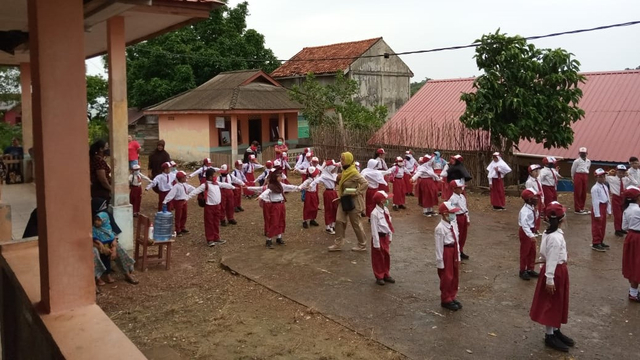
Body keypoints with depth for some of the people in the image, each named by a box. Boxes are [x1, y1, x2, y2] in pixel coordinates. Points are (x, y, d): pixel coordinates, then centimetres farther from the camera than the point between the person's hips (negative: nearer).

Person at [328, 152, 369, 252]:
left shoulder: (354, 173, -20)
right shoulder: (344, 171, 6)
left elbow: (365, 183, -26)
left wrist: (357, 192, -24)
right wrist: (338, 179, 4)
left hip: (352, 201, -8)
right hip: (343, 200, 8)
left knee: (356, 223, 3)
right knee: (339, 221, 6)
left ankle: (362, 245, 18)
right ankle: (338, 244, 14)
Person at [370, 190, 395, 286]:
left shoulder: (386, 210, 1)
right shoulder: (375, 213, -23)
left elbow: (389, 224, 10)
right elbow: (374, 229, -20)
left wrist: (390, 237, 12)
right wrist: (376, 243, -17)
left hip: (386, 236, 7)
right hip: (379, 237, -7)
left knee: (386, 256, 17)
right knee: (378, 258, 7)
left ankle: (386, 275, 32)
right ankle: (379, 277, 21)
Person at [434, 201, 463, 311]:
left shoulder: (453, 224, 1)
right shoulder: (440, 228, -22)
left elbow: (456, 240, 10)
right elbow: (439, 247, -19)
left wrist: (458, 255, 13)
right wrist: (440, 261, -16)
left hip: (454, 251, 8)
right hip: (446, 252, -8)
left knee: (455, 275, 19)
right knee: (446, 277, 6)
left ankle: (452, 297, 36)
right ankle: (446, 300, 23)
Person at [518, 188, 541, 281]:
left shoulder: (532, 208, 1)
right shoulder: (525, 210, -28)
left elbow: (535, 218, 14)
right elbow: (524, 224, -35)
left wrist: (536, 211, -2)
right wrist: (530, 235, -39)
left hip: (531, 231, 9)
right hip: (525, 232, -9)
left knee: (532, 251, 18)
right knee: (524, 252, 5)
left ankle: (530, 269, 33)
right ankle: (523, 271, 19)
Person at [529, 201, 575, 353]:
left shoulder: (550, 232, 5)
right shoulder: (556, 238, -26)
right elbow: (551, 259, -24)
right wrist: (549, 279, -21)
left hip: (559, 270, 10)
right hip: (555, 272, -10)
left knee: (558, 303, 20)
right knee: (551, 304, 3)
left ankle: (556, 331, 34)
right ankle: (549, 336, 16)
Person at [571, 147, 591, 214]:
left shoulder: (588, 161, 11)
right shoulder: (577, 161, -7)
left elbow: (587, 169, 21)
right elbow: (573, 170, 1)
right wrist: (573, 178, 8)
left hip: (585, 177, 6)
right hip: (578, 176, -6)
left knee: (584, 193, 9)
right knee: (577, 193, -3)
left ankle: (581, 208, 20)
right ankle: (577, 209, 2)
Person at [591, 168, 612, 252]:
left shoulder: (605, 187, 9)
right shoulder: (595, 188, -19)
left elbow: (608, 199, 14)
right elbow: (595, 201, -21)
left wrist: (609, 210, 13)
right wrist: (597, 214, -21)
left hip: (604, 207, 9)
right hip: (598, 207, -9)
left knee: (603, 226, 17)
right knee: (596, 227, -2)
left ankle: (600, 242, 30)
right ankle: (595, 244, 5)